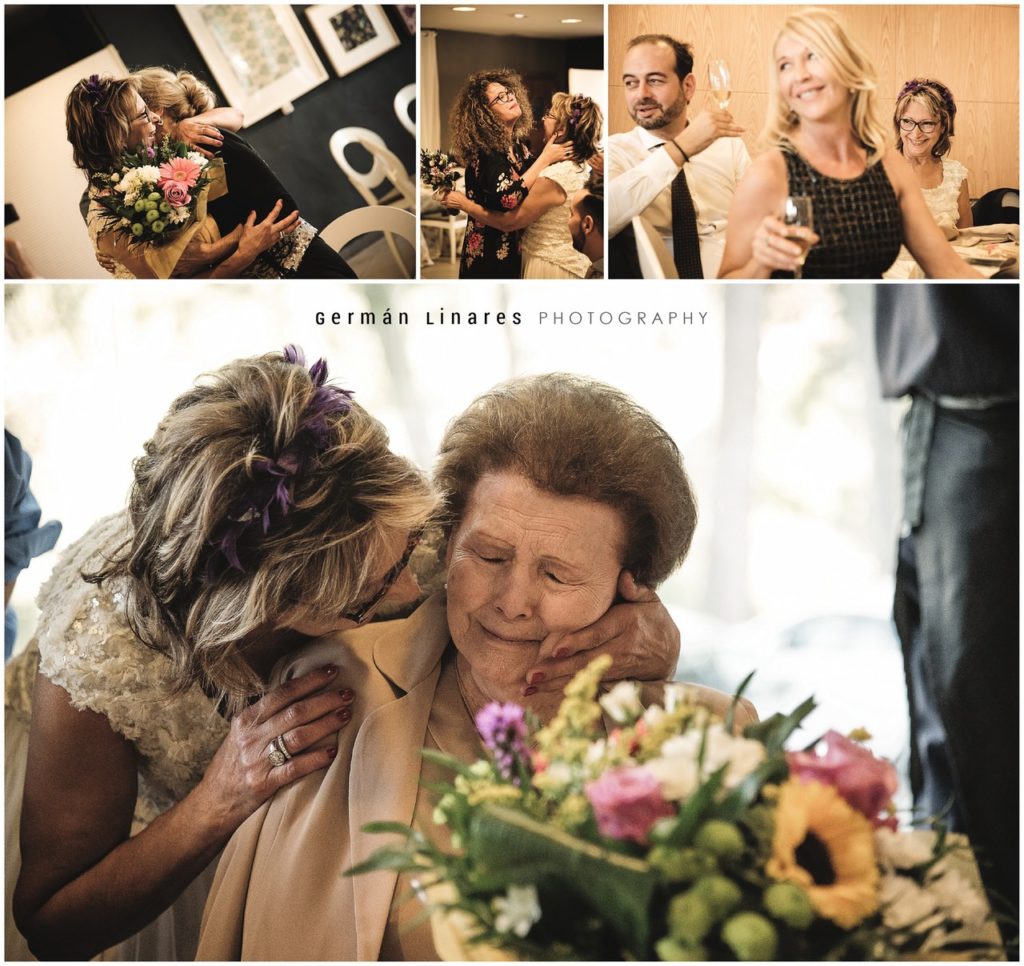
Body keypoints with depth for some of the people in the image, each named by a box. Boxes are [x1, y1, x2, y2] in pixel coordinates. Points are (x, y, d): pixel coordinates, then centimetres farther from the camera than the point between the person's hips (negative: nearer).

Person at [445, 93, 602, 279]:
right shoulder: (582, 167, 1)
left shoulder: (554, 177, -24)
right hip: (570, 262, 8)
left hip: (551, 267, -8)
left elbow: (508, 222, -17)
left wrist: (464, 204, -8)